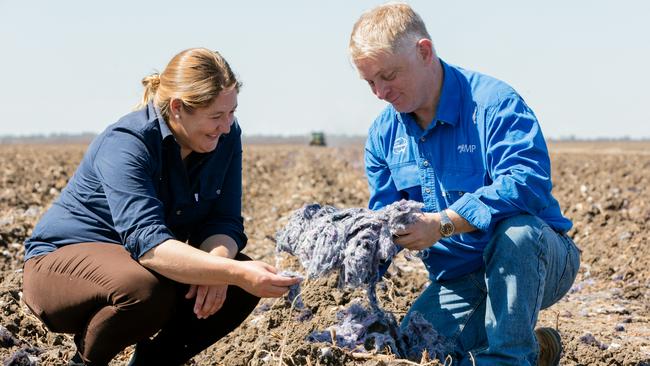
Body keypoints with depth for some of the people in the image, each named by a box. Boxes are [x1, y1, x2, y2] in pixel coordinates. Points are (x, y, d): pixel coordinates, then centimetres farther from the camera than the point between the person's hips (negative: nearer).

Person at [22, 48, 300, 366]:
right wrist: (235, 273, -52)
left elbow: (226, 222, -9)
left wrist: (217, 263, -34)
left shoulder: (226, 136, -9)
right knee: (147, 288, -38)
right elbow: (148, 243, -42)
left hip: (143, 261, 7)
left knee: (243, 286, -14)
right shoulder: (125, 144, -29)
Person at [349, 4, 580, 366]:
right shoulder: (383, 134, 4)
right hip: (458, 280, 6)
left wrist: (442, 223, -41)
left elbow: (528, 182, -34)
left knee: (515, 228, -38)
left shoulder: (493, 102, -18)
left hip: (535, 259, -6)